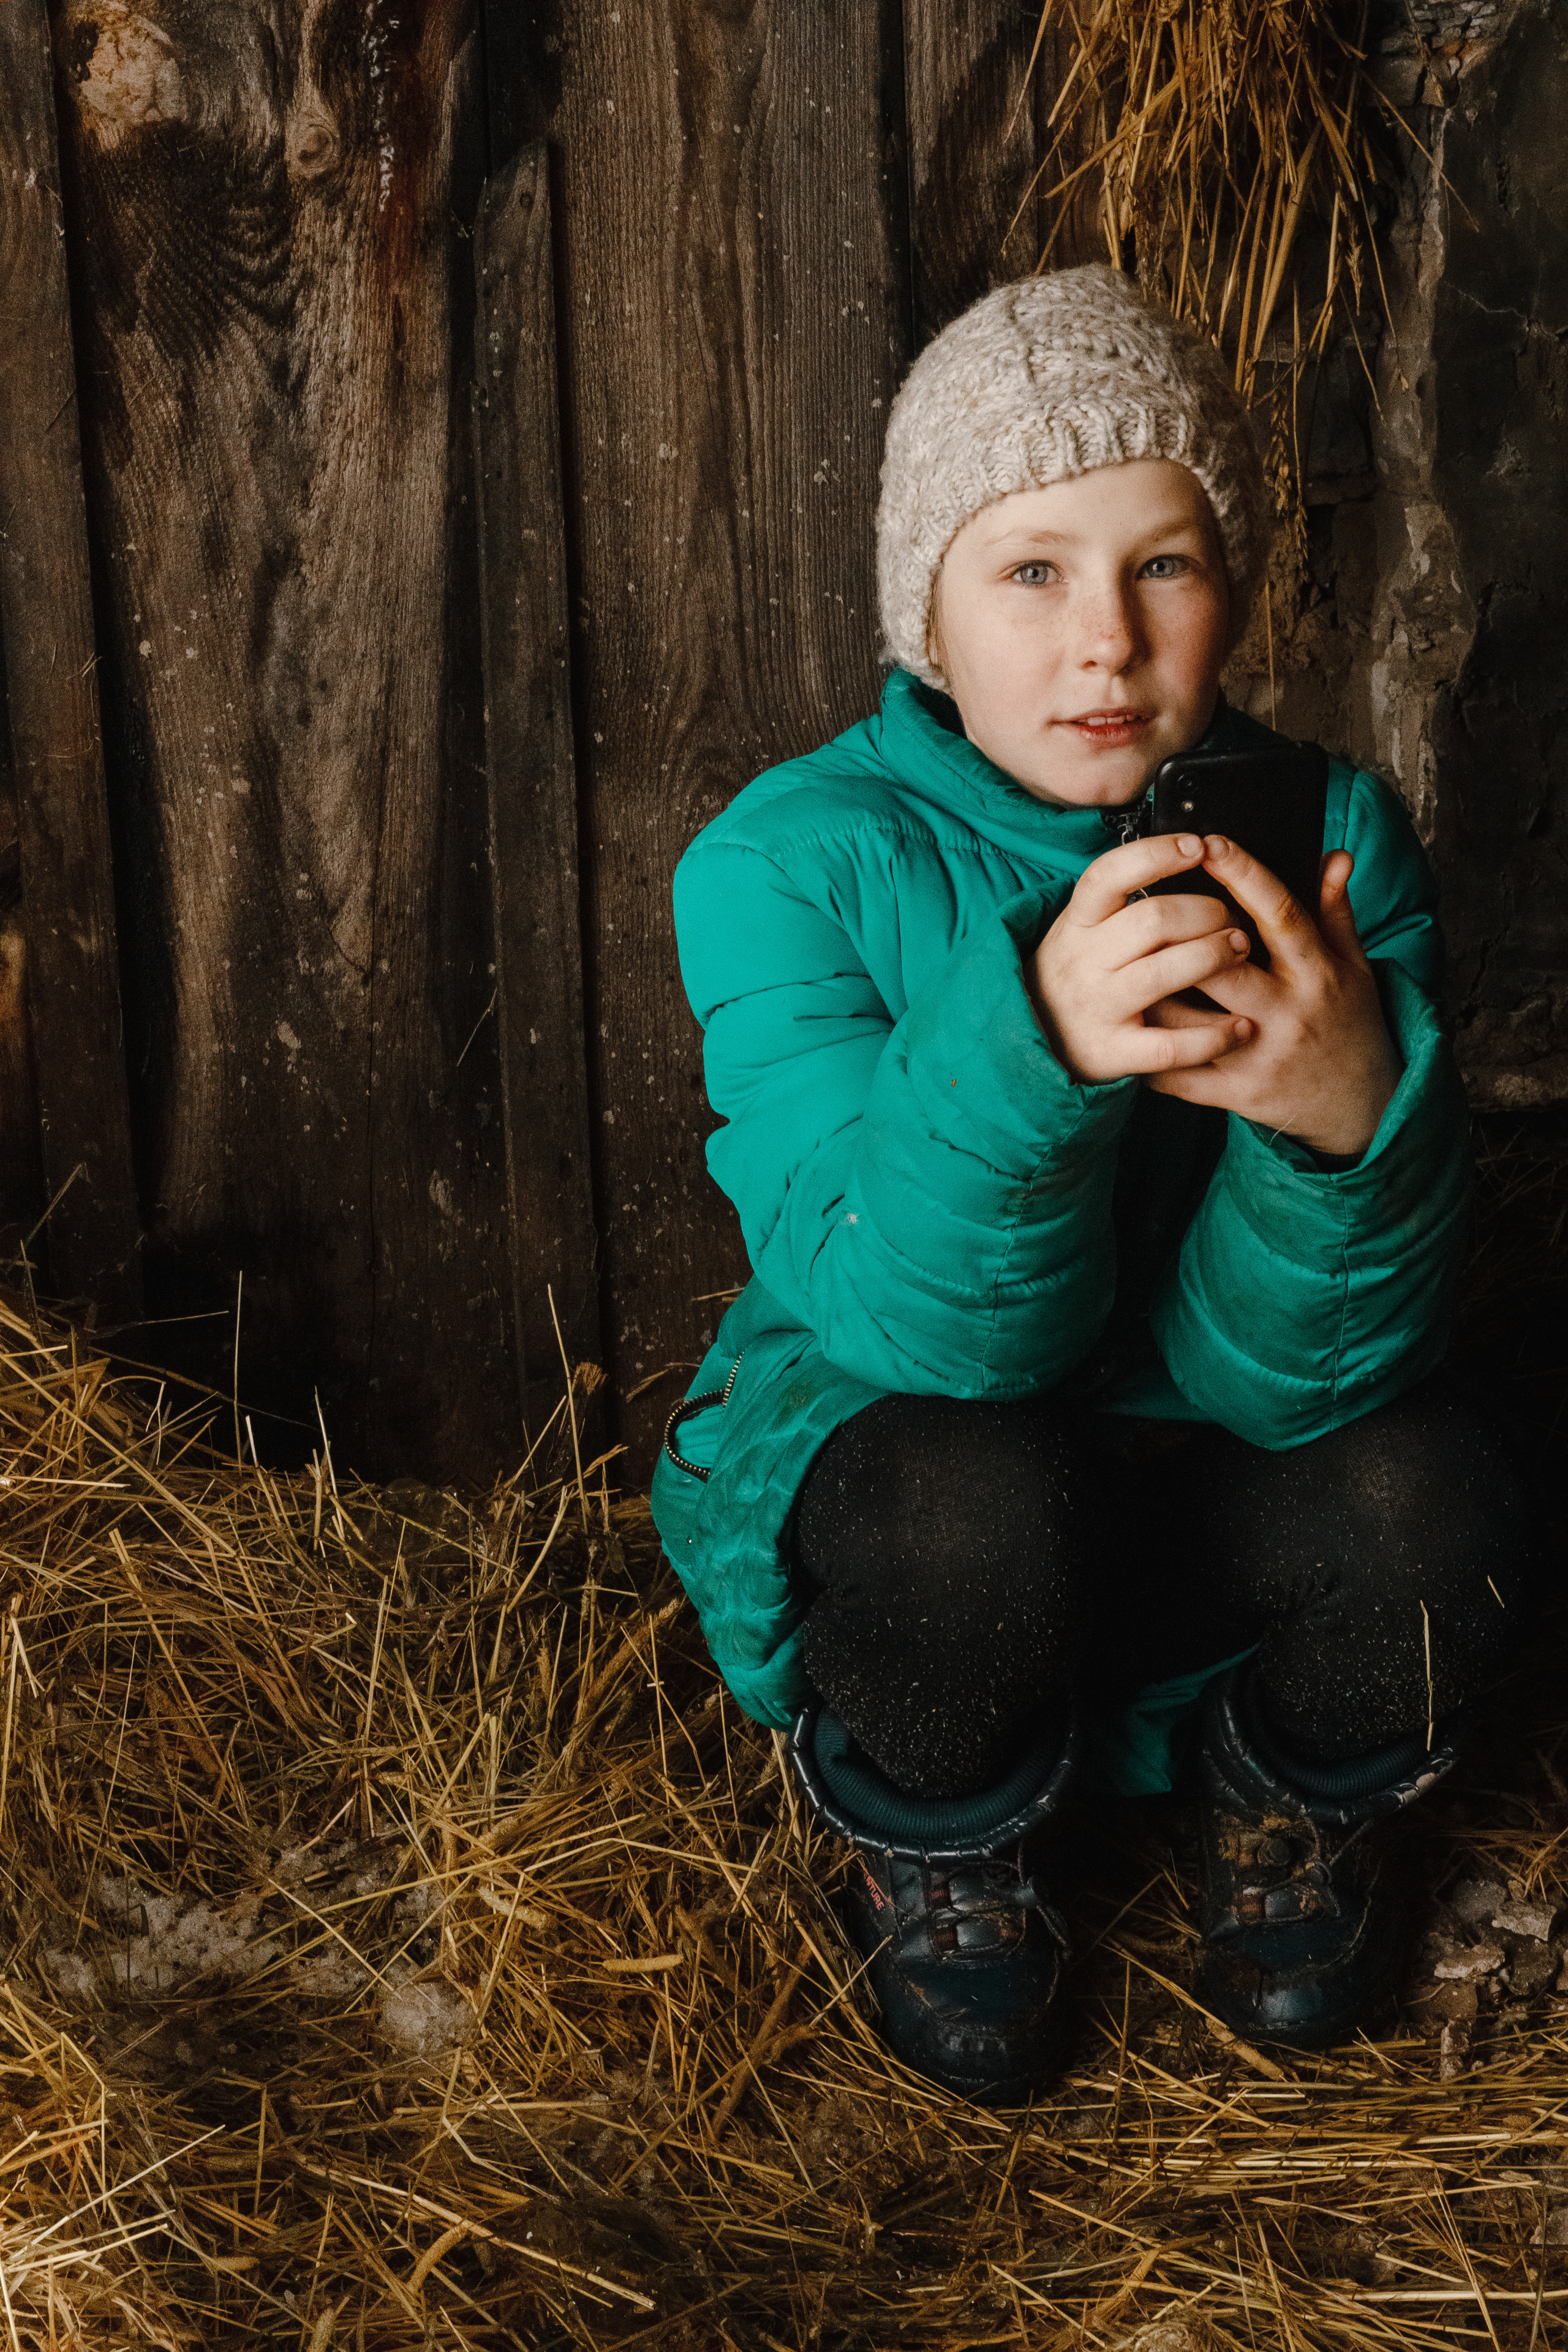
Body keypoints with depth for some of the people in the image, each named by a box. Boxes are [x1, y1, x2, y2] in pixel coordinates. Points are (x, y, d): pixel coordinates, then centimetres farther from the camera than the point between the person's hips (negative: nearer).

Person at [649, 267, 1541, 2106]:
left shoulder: (1329, 841, -14)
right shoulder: (790, 864, -18)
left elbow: (1280, 1368, -21)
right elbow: (921, 1331, -27)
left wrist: (1350, 1106, -42)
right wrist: (1031, 1043, -46)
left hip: (1205, 1484, 2)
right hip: (864, 1457, -2)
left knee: (1432, 1499, -28)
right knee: (974, 1500, -35)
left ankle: (1292, 1817, 8)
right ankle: (940, 1860, 1)